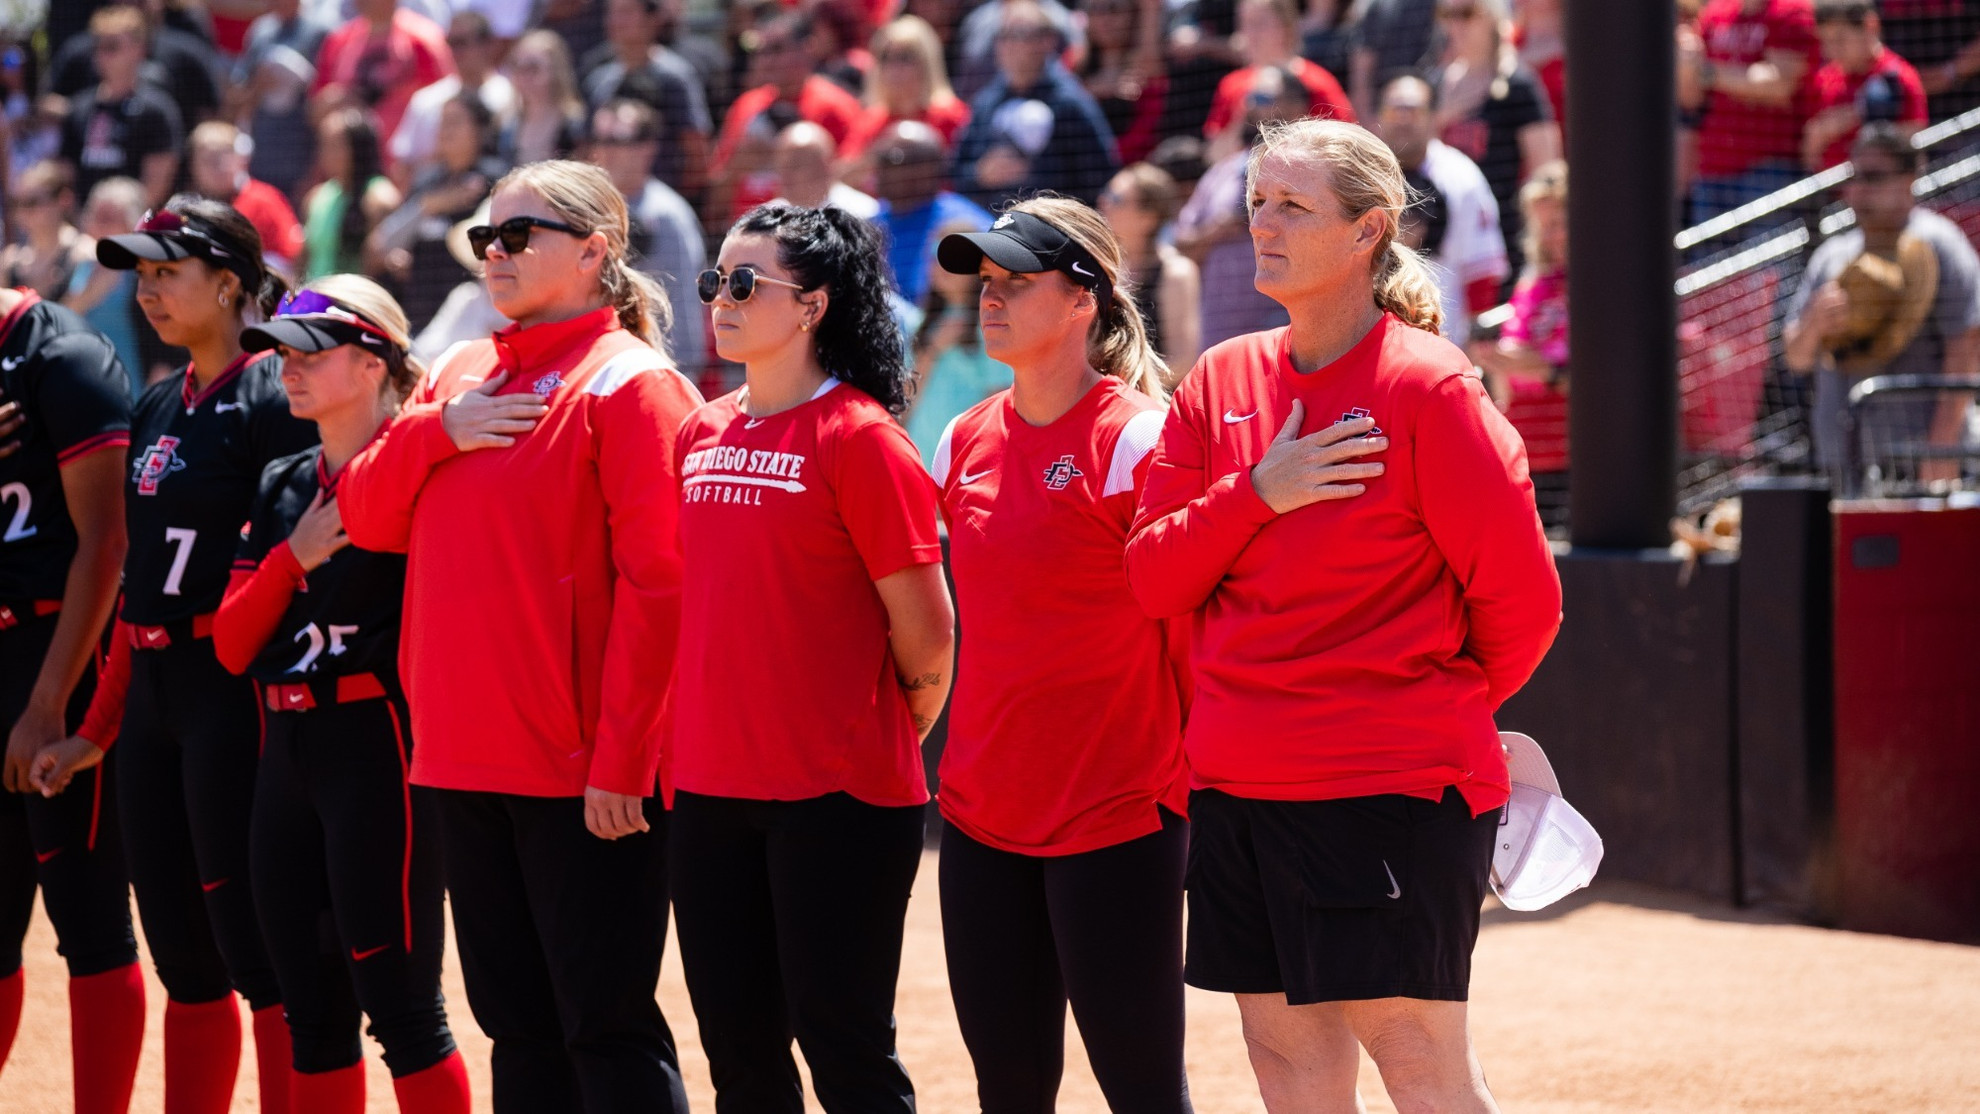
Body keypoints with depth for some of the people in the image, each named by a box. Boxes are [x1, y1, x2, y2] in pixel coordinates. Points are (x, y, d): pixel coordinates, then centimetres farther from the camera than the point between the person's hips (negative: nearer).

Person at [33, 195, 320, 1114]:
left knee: (255, 949, -6)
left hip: (233, 694, -8)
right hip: (151, 699, 8)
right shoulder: (156, 408, 16)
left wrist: (280, 718, -20)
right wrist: (96, 729, 19)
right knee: (183, 958, 11)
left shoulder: (270, 400, -9)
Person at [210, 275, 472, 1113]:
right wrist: (294, 556, -4)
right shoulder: (282, 487, 14)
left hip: (377, 746, -8)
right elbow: (233, 644, 8)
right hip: (288, 752, 8)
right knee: (310, 1011, 11)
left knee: (399, 1005, -6)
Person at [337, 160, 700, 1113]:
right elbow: (365, 515, 13)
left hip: (584, 773, -7)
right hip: (463, 756, 8)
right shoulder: (462, 374, 15)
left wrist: (621, 757, -19)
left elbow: (655, 581, -14)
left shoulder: (629, 382, -8)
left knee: (605, 1029, -5)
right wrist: (438, 430, -5)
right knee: (516, 1023, 12)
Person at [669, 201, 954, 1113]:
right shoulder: (702, 436, 10)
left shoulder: (858, 438, -10)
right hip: (711, 788, 7)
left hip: (834, 797, -7)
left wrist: (877, 739, 4)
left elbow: (925, 631, -8)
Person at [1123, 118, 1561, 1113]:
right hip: (1236, 784, 6)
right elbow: (1152, 576, 5)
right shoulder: (1223, 381, 9)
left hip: (1394, 786, -6)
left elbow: (1521, 595, -7)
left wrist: (1444, 702, 8)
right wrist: (1254, 493, -10)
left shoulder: (1425, 386, -10)